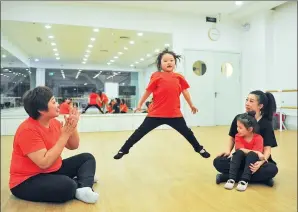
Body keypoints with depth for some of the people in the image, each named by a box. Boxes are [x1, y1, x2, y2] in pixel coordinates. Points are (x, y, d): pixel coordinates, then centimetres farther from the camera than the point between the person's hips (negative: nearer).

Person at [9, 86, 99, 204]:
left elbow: (73, 146, 6)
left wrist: (73, 127, -13)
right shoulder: (27, 130, -22)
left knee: (87, 158, 3)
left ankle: (84, 188, -21)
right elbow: (44, 163, -30)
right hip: (27, 181, -9)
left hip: (54, 170, 9)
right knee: (67, 186, -35)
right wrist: (65, 134, -27)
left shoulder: (54, 122, 0)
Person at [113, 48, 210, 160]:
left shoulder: (179, 77, 4)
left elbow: (185, 91, 15)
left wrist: (191, 105, 23)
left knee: (186, 132, 15)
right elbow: (148, 91, 1)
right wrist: (140, 104, 9)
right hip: (156, 113, -2)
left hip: (175, 114, 3)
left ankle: (199, 148, 41)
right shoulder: (157, 76, -5)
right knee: (140, 132, 3)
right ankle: (123, 150, 19)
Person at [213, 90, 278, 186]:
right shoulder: (239, 118, -3)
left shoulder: (266, 124, -9)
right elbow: (232, 138, 8)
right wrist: (228, 150, -12)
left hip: (256, 160, -1)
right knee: (218, 162, -23)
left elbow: (267, 148, -14)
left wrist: (261, 162, -34)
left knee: (272, 169, -33)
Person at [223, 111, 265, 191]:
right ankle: (231, 178, -33)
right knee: (239, 152, -29)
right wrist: (256, 152, -30)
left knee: (251, 155, -32)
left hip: (252, 162, -2)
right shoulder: (238, 136, -11)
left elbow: (253, 154, -23)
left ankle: (244, 180, -34)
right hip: (240, 161, 2)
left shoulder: (258, 138, -17)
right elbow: (240, 150, -25)